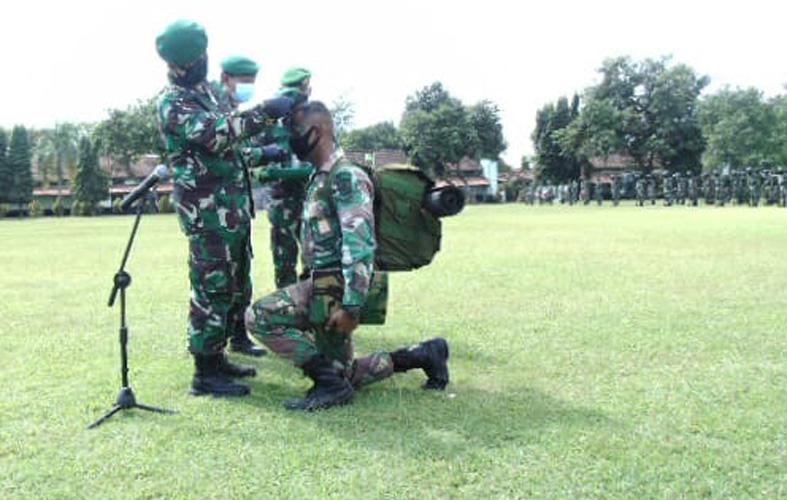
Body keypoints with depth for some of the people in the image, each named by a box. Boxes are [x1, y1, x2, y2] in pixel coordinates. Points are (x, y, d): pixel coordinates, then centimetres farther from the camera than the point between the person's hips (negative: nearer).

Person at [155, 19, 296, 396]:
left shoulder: (207, 89, 16)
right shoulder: (171, 101, -11)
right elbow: (215, 134, -26)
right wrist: (265, 111, -29)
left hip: (232, 203, 9)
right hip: (207, 210, -9)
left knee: (233, 288, 14)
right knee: (211, 289, -6)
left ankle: (217, 358, 25)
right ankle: (205, 374, 2)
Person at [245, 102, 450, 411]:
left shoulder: (345, 176, -16)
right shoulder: (321, 177, 15)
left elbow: (360, 245, -25)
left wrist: (351, 305, -29)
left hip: (337, 288, -10)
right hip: (320, 283, 10)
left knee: (260, 317, -14)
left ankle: (330, 383, -9)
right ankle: (424, 355, 18)